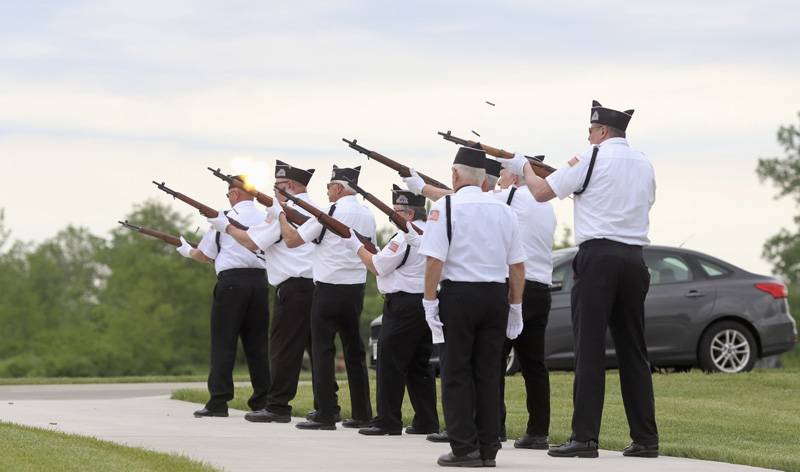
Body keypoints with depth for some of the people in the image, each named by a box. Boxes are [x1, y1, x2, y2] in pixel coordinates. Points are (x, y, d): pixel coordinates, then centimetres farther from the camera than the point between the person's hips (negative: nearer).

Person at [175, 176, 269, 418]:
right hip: (259, 279, 4)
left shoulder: (224, 218, -2)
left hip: (231, 281, -4)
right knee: (257, 341, 10)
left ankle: (218, 402, -6)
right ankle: (262, 400, 10)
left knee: (223, 342, -2)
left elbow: (205, 255, 4)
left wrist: (187, 251, 26)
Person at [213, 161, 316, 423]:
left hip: (293, 286, -8)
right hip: (318, 283, 8)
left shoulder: (283, 209, -8)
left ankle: (277, 406, -5)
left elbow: (252, 242, -9)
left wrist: (227, 226, 6)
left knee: (283, 347, -5)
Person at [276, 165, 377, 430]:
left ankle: (325, 414, -7)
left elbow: (292, 240, -7)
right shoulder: (367, 215, 8)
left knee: (323, 350, -4)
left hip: (329, 289, -6)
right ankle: (362, 414, 13)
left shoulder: (328, 213, -12)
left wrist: (281, 217, 9)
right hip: (356, 288, 7)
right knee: (354, 350, 13)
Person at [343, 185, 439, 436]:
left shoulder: (404, 237, -14)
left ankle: (387, 420, -6)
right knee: (420, 364, 12)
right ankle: (426, 420, 11)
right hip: (427, 301, 9)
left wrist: (356, 245, 1)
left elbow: (377, 267, -9)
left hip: (403, 304, -9)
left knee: (391, 363, -5)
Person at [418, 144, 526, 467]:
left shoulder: (445, 207, -5)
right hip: (496, 295, 4)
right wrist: (515, 307, 16)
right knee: (488, 373, 8)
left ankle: (464, 448, -3)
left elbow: (434, 260, -13)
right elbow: (518, 265, 11)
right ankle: (488, 449, 8)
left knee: (457, 374, 1)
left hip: (459, 294, -4)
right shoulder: (503, 210, 10)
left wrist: (430, 302, -8)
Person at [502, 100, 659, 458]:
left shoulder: (593, 159, -5)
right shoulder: (643, 164, 13)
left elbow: (541, 192, 0)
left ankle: (585, 437, -10)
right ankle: (645, 438, 7)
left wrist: (524, 167, 20)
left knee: (589, 350, -6)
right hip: (634, 260, 6)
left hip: (598, 257, -6)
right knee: (633, 350, 9)